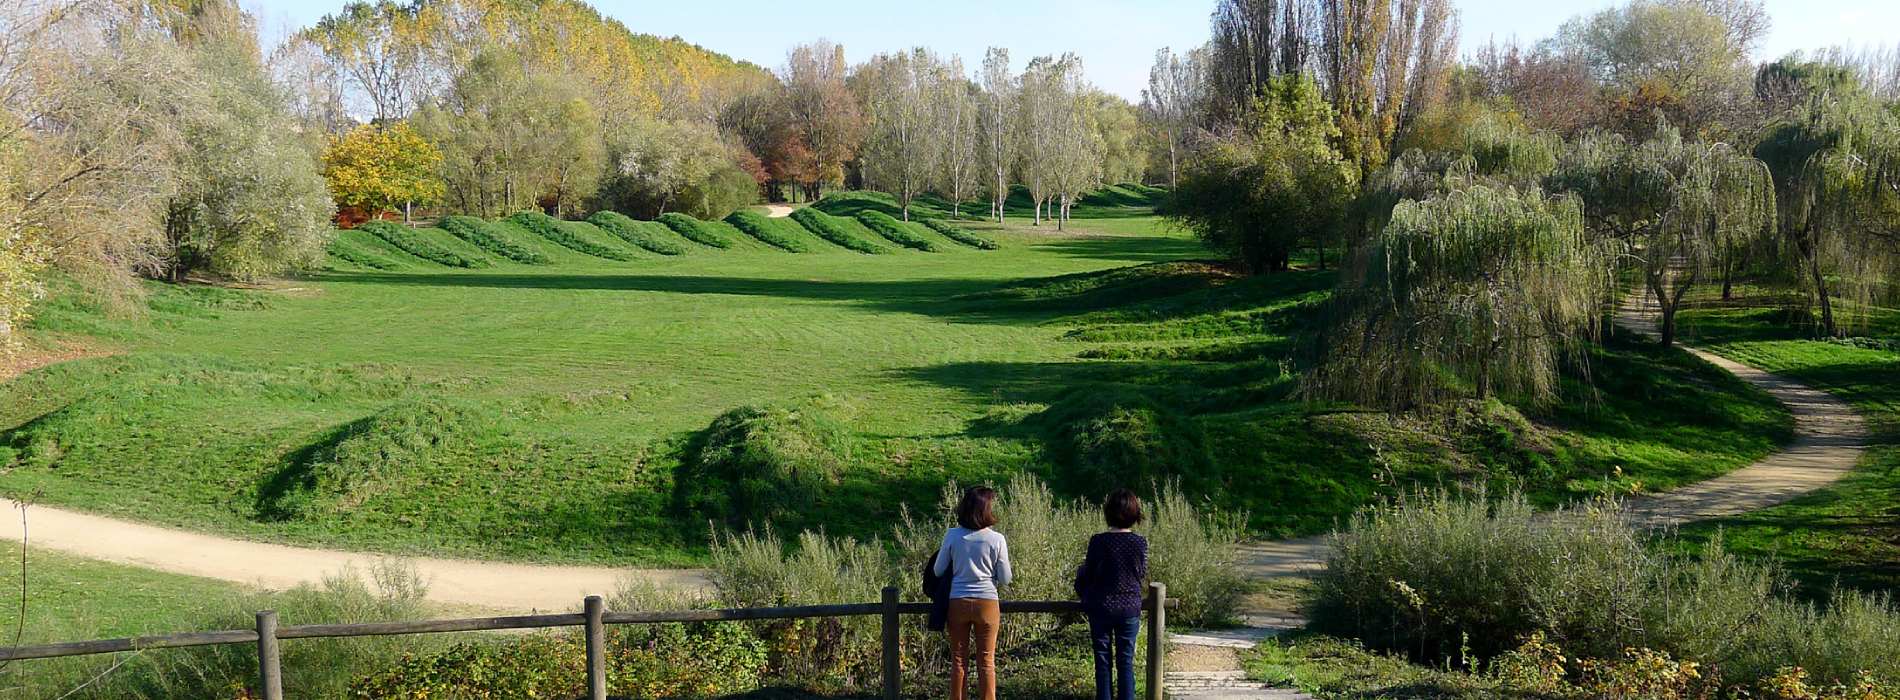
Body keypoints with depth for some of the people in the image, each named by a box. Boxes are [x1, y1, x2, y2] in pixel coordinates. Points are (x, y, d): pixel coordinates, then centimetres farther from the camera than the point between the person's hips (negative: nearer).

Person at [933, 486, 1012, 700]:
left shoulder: (952, 536, -6)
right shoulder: (997, 539, -8)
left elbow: (938, 571, 1)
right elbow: (1005, 579, -3)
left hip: (957, 602, 1)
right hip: (987, 602, -1)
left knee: (959, 659, 11)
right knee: (986, 662, 9)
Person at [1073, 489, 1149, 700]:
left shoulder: (1098, 541, -14)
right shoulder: (1140, 543, -9)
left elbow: (1088, 574, -3)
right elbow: (1142, 573, 6)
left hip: (1101, 608, -1)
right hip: (1130, 608, 1)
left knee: (1103, 661, 9)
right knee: (1126, 662, 8)